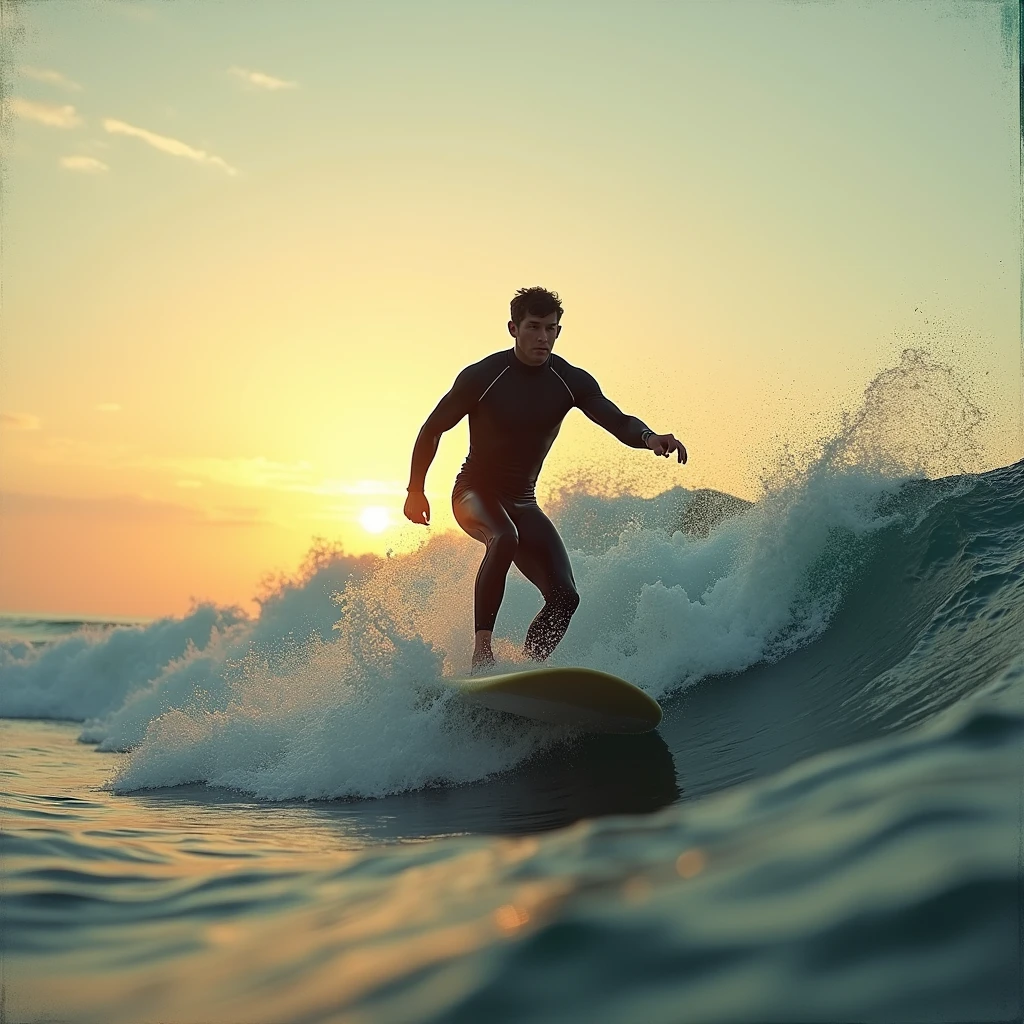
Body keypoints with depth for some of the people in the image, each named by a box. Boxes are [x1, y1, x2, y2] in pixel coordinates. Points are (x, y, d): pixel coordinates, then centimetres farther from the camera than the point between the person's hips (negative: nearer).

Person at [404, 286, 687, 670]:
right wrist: (415, 490, 1)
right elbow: (432, 429, -3)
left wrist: (648, 437, -40)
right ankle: (481, 649, -36)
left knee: (564, 597, -10)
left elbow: (617, 421, -17)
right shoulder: (482, 376, -14)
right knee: (504, 538, -38)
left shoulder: (572, 381, -6)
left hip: (521, 502, 5)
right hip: (474, 494, -4)